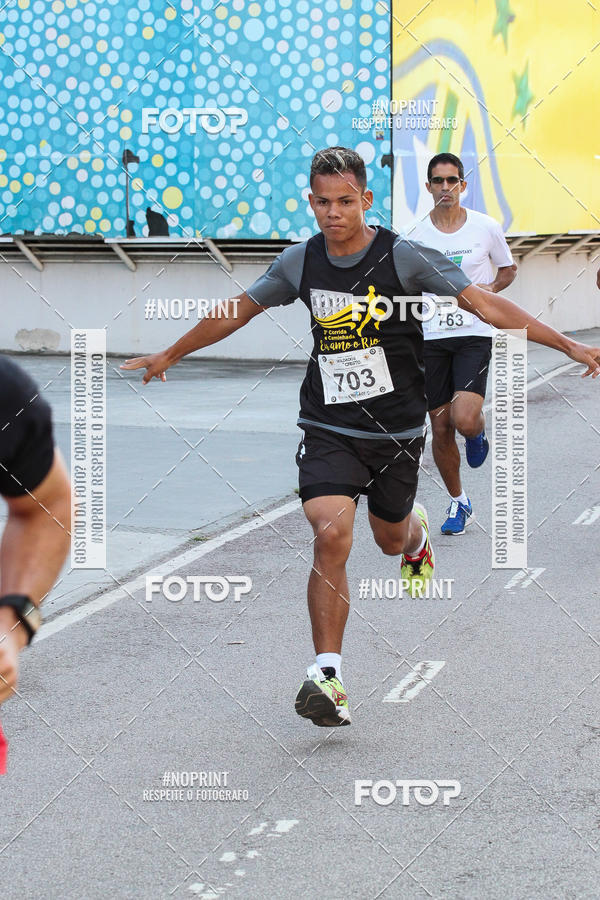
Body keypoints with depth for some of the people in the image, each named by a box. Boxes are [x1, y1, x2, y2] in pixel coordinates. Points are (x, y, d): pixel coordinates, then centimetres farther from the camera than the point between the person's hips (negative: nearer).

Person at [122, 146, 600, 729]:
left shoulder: (403, 257, -12)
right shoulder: (301, 262, -2)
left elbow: (484, 304, -11)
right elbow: (237, 311, 13)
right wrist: (170, 355, 22)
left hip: (396, 429, 0)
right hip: (328, 428, 0)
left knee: (390, 539, 18)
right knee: (331, 535, -20)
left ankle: (418, 535, 59)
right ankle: (327, 678, -17)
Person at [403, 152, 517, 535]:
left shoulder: (486, 227, 0)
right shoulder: (415, 234, 2)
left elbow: (509, 269, 14)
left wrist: (489, 289, -6)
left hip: (475, 335, -2)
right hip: (432, 336, 2)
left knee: (464, 420, -20)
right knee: (441, 429, 3)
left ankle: (479, 432, 19)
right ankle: (459, 502, 23)